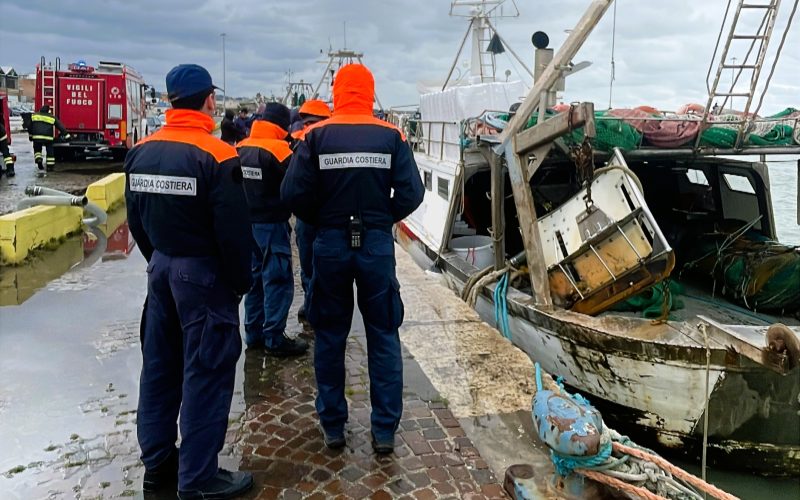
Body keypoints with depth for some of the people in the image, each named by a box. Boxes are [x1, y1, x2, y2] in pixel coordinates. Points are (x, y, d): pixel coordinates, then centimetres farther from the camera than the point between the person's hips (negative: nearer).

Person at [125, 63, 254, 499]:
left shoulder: (142, 151, 5)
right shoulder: (216, 155, -17)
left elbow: (135, 219, 12)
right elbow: (233, 229, -18)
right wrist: (241, 281, -6)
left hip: (161, 267, 8)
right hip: (203, 272, -7)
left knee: (159, 366, 15)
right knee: (205, 372, 1)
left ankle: (156, 463, 28)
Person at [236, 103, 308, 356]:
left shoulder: (240, 148, 6)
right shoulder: (278, 148, -16)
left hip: (247, 223, 8)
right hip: (272, 225, -8)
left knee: (256, 277, 17)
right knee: (278, 280, -1)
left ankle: (253, 332, 25)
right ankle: (274, 339, 3)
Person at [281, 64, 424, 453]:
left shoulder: (316, 136, -4)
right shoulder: (391, 136, -3)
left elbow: (294, 194, -11)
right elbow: (411, 193, -8)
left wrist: (320, 220, 7)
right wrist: (384, 218, 8)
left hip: (330, 244, 0)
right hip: (377, 244, 0)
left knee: (330, 337, 13)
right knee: (383, 337, 10)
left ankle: (333, 426, 22)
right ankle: (385, 430, 15)